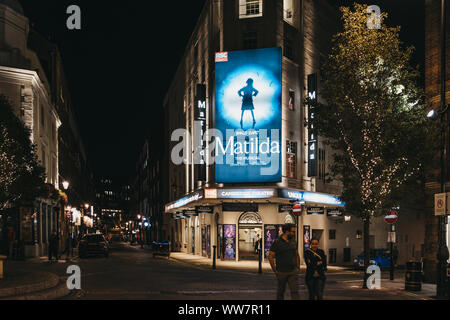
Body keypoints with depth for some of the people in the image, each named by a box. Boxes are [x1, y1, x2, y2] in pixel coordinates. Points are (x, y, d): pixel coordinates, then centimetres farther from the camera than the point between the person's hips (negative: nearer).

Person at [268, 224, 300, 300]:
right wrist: (275, 270, -9)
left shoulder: (293, 242, 8)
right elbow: (270, 257, -9)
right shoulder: (277, 242, -8)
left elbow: (297, 255, 19)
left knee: (295, 291, -6)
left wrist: (298, 267, 12)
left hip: (293, 272, 3)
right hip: (282, 272, -3)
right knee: (280, 292, 10)